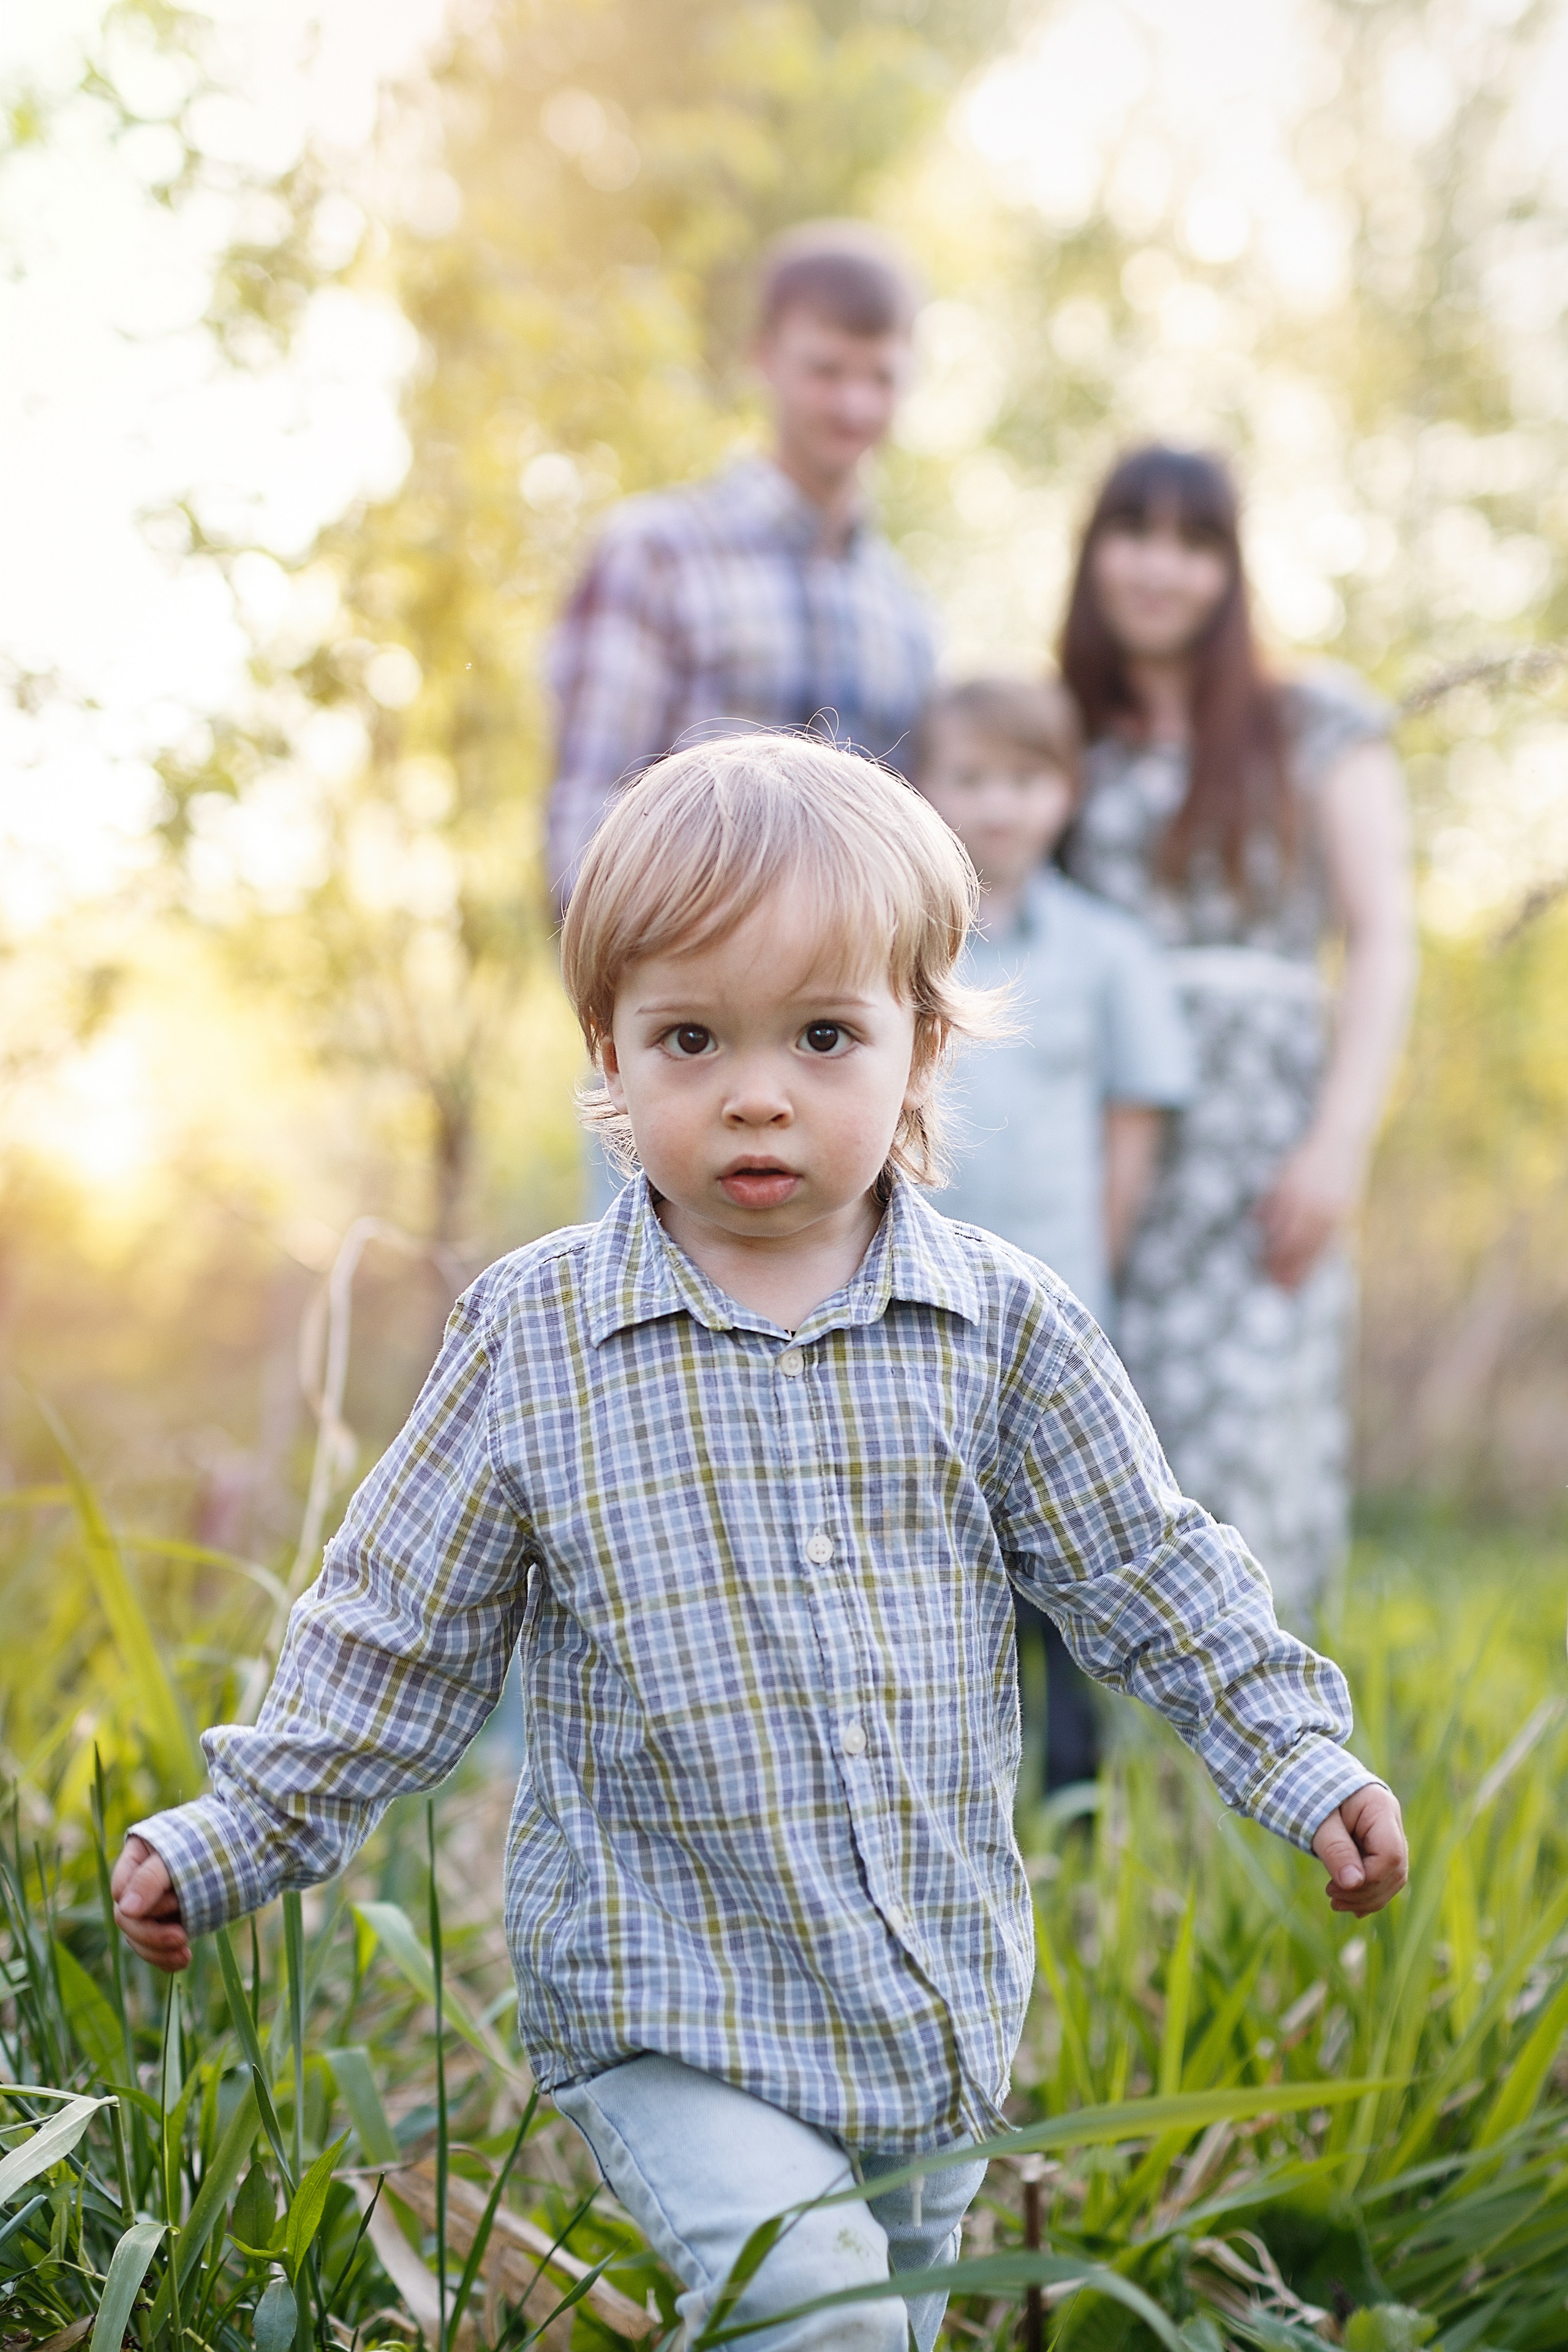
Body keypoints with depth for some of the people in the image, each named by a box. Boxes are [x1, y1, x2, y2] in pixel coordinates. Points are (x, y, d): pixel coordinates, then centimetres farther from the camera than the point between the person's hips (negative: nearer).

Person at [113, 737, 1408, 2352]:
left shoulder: (999, 1327, -4)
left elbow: (1143, 1573, 6)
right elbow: (399, 1627, -1)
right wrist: (237, 1834, -3)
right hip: (667, 2005, -3)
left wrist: (1301, 1757, 0)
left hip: (939, 1996, 3)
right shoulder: (532, 1342, -8)